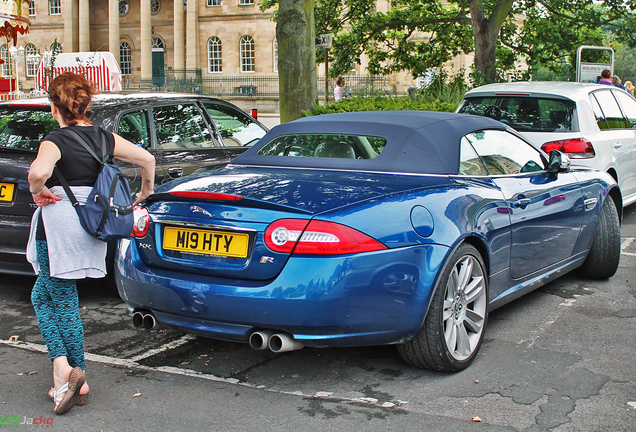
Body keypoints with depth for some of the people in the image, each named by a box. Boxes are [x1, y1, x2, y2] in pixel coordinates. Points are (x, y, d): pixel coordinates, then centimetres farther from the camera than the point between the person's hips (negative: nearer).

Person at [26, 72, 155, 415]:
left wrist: (38, 190, -14)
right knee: (42, 294, 18)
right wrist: (145, 193, 20)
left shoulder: (55, 140, -13)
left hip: (58, 228, -6)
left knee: (64, 302, 7)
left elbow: (39, 170, -34)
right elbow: (147, 159, 6)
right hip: (91, 227, 6)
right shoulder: (104, 138, 5)